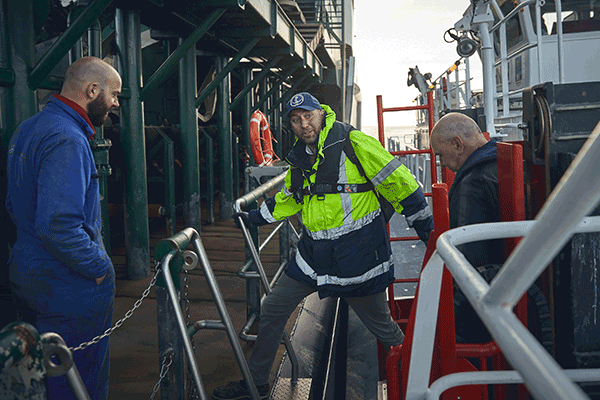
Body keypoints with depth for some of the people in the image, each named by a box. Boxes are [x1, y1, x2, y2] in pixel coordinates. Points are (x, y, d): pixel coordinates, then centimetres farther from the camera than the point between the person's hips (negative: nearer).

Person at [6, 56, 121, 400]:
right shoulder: (67, 140, -22)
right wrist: (99, 265, -17)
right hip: (72, 287, -10)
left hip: (28, 272, 10)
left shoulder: (28, 128, 12)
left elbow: (15, 204, 21)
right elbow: (59, 225, -31)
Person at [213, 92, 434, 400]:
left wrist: (426, 227, -9)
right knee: (272, 311, 7)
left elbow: (398, 181, -13)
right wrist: (255, 217, 23)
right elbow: (289, 198, 26)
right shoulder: (300, 157, 8)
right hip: (313, 254, 6)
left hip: (357, 255, -6)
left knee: (380, 323, 8)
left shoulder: (353, 143, -14)